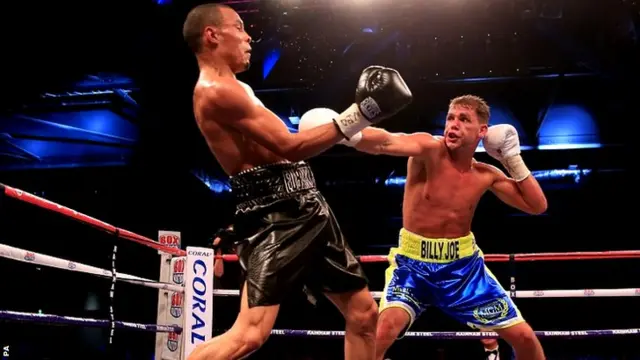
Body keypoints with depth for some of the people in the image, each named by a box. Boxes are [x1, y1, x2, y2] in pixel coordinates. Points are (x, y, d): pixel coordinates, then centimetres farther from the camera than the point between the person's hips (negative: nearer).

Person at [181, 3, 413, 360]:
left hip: (304, 208, 10)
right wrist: (354, 118, -13)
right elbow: (289, 146, -16)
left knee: (364, 312, 12)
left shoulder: (232, 89, 22)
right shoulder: (216, 91, -11)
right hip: (275, 215, -10)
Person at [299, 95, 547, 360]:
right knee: (384, 329, -27)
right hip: (413, 262, -3)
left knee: (523, 336, 6)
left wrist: (514, 159, -5)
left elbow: (537, 206, 5)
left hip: (463, 264, 4)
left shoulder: (486, 175, -2)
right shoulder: (430, 149, -15)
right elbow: (387, 143, -36)